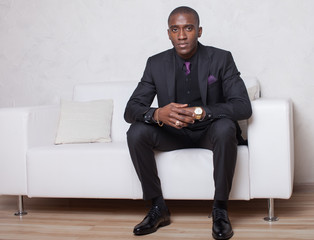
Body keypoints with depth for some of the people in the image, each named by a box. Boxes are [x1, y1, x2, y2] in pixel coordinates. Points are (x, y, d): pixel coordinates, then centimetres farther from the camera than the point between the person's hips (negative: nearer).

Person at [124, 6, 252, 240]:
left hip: (210, 131, -2)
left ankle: (220, 209, -20)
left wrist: (201, 112, -37)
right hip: (173, 133, 2)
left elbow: (243, 106, -20)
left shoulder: (221, 58, -10)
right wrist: (157, 114, -35)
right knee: (136, 132, -24)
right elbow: (131, 109, -10)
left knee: (226, 128, -36)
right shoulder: (156, 63, -4)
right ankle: (158, 208, -12)